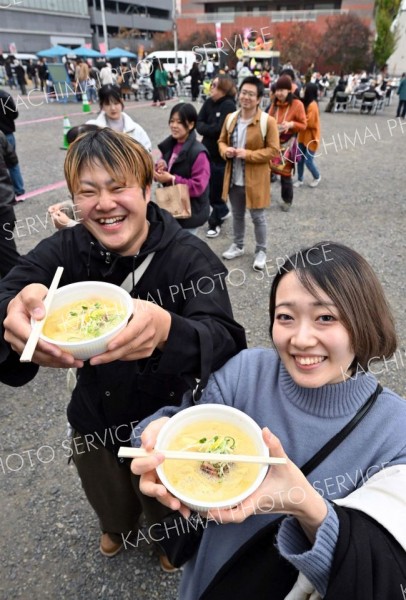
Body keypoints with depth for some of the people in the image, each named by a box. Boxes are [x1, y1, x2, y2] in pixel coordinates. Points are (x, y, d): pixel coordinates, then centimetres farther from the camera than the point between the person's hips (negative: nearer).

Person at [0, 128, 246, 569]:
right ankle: (118, 527, 68)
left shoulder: (190, 257, -25)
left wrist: (167, 331, -61)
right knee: (109, 505, 31)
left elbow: (227, 345, -39)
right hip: (95, 423, 3)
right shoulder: (64, 250, -17)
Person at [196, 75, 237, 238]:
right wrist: (209, 128, -17)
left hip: (221, 154, -7)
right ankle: (222, 211, 39)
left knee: (216, 189, 3)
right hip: (207, 150, 7)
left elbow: (219, 129, -23)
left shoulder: (229, 105, -14)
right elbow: (199, 123, 1)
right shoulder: (209, 102, 6)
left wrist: (204, 128, -9)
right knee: (207, 187, 15)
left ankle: (215, 221, 20)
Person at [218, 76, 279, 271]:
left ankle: (261, 251, 25)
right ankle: (238, 245, 39)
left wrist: (247, 154, -23)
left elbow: (273, 150, -14)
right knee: (237, 215, 20)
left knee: (258, 217, 7)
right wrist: (225, 150, -10)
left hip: (255, 179, -5)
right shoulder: (231, 118, 3)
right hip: (234, 178, 5)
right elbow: (222, 141, 14)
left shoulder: (267, 121, -13)